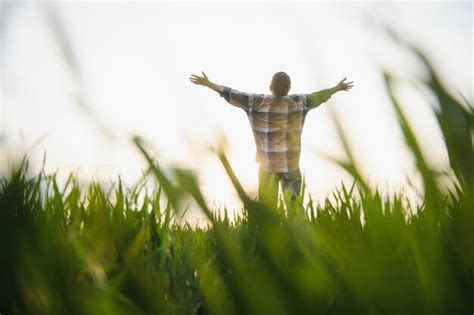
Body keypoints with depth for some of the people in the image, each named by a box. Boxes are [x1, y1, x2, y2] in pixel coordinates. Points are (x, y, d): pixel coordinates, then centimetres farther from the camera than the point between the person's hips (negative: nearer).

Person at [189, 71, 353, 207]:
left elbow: (233, 95, -3)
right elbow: (317, 97, 12)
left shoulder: (258, 102, -8)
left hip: (268, 165, -1)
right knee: (294, 205, 12)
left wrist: (208, 84, 7)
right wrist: (337, 88, 30)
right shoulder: (298, 102, -3)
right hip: (292, 164, 1)